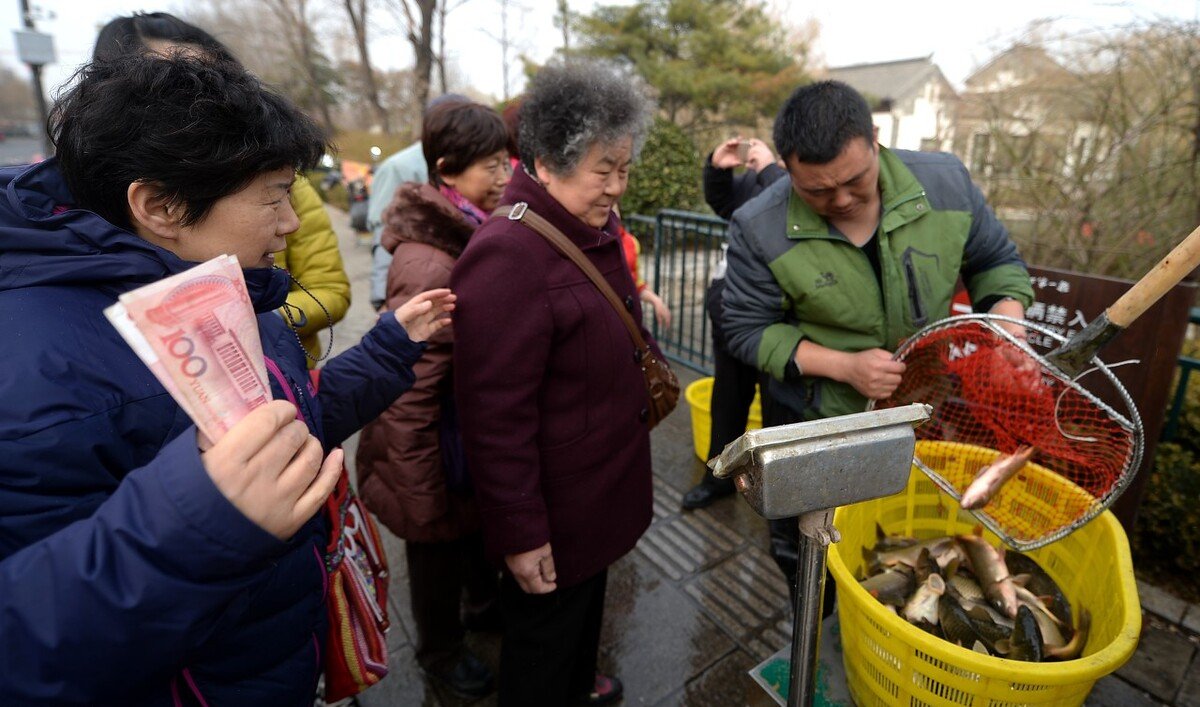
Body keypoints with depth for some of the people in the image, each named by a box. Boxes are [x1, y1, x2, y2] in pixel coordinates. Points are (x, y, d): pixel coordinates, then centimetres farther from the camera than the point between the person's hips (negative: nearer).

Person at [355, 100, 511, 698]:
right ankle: (439, 651, 46)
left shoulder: (477, 232, -1)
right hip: (445, 441, -8)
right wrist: (420, 495, -22)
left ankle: (485, 602, 57)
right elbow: (408, 395, -27)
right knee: (441, 544, 17)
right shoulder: (429, 266, -30)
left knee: (481, 523, 28)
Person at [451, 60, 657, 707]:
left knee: (588, 598, 31)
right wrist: (521, 534, -21)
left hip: (605, 479, 10)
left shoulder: (595, 228, 5)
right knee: (546, 632, 16)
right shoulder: (508, 255, -27)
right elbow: (495, 416, -26)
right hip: (556, 509, -9)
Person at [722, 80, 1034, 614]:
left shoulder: (946, 182, -12)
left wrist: (1007, 312, -16)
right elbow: (749, 331, -15)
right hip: (812, 429, -2)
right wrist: (843, 365, -25)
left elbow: (996, 261, 4)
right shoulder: (760, 229, -22)